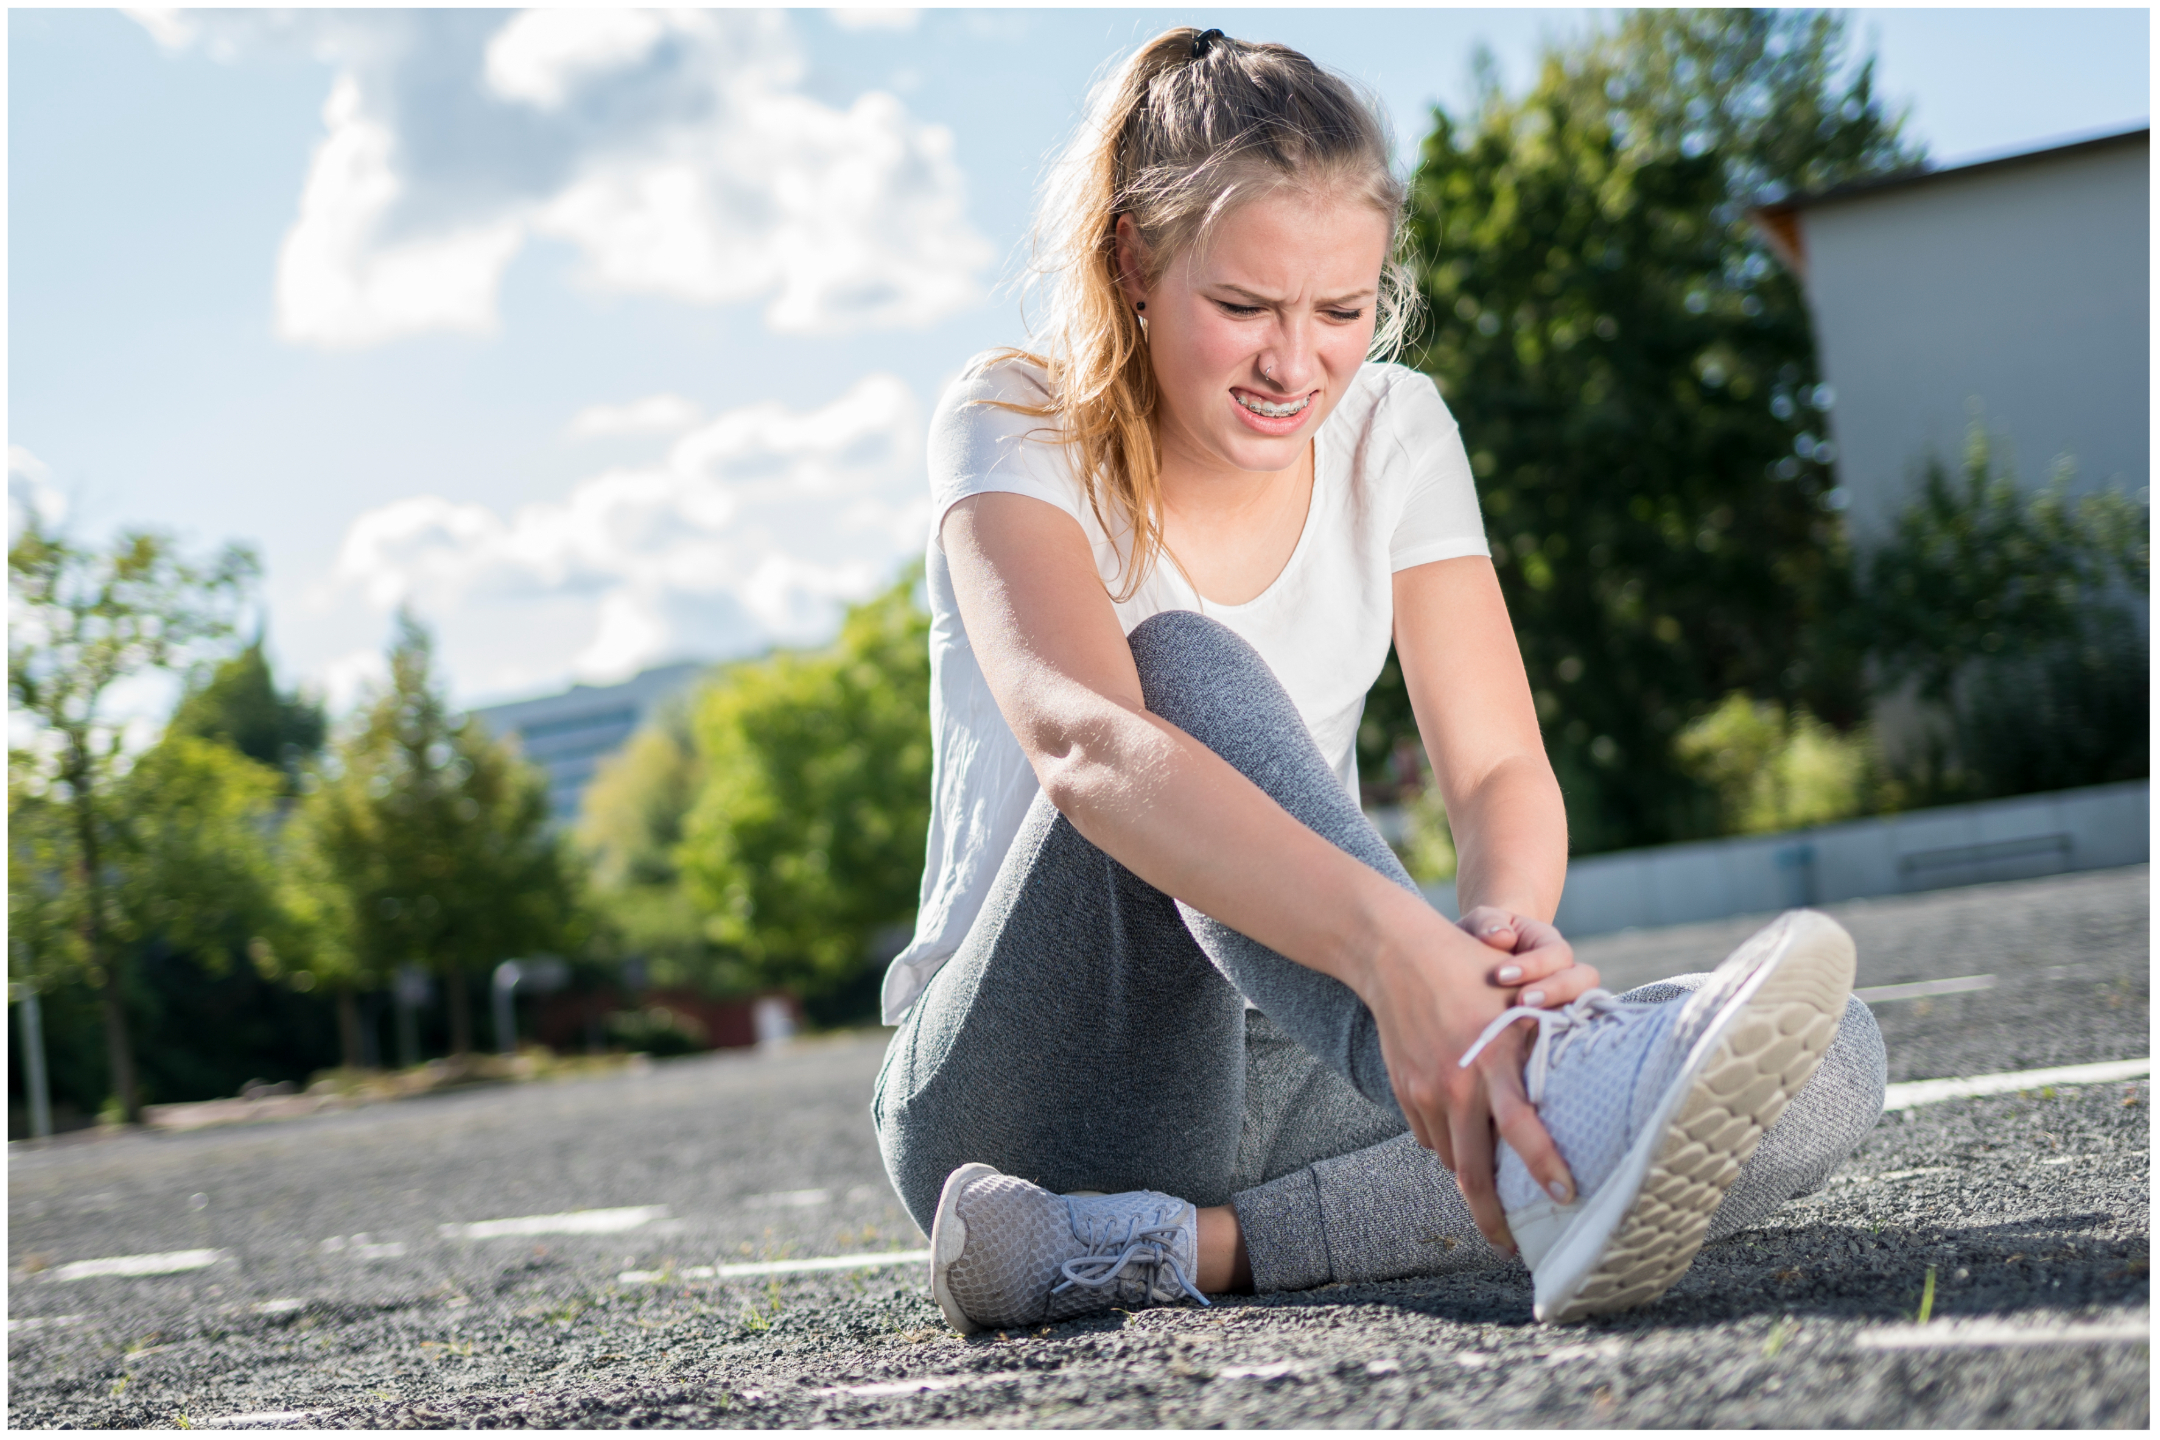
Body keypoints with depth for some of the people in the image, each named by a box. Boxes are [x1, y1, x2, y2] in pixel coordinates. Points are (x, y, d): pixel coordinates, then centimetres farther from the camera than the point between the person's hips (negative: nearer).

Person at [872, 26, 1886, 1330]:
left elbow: (1503, 770, -7)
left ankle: (1181, 1246, -28)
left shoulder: (1392, 430, 3)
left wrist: (1507, 928, -32)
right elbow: (1084, 743, -33)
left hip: (1289, 1066, 5)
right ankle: (1556, 1124, -56)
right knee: (1185, 663, -32)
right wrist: (1389, 943, -50)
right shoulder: (1015, 429, -12)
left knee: (1824, 1067, -18)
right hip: (1036, 1088, -4)